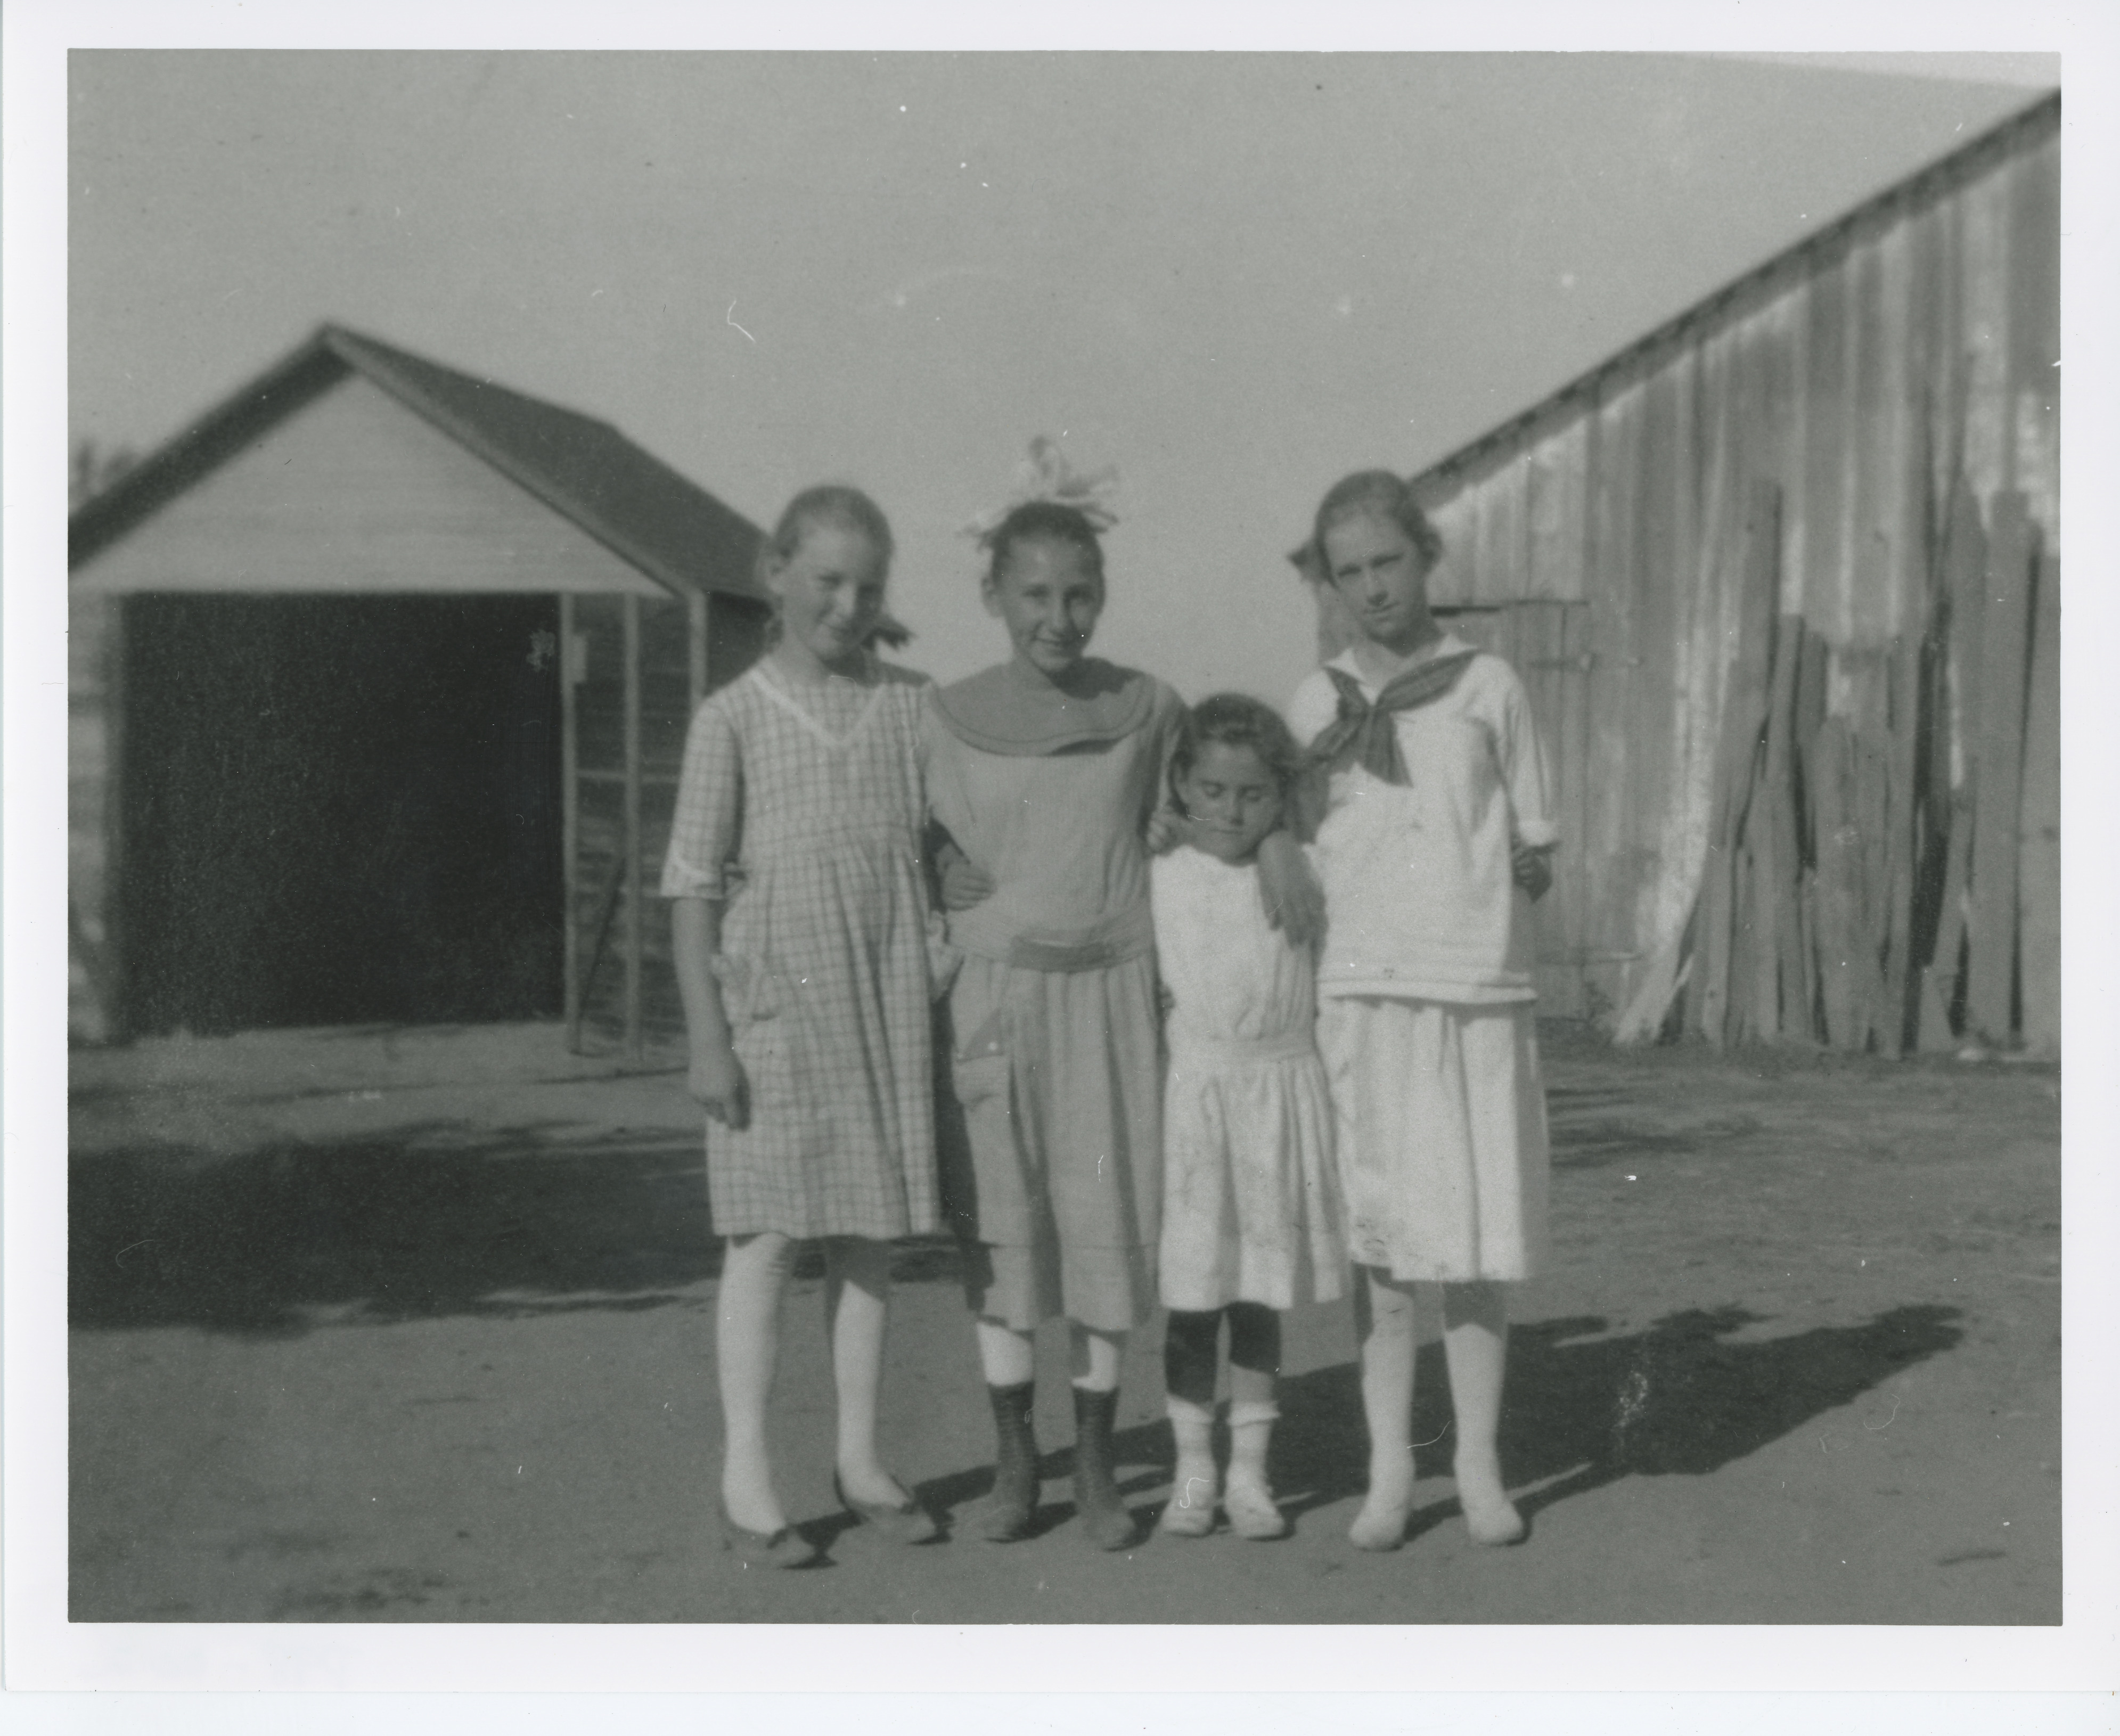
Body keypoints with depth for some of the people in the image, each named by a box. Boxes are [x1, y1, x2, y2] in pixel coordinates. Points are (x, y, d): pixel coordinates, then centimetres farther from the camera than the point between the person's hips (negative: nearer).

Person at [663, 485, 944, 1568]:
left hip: (888, 1003, 3)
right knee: (767, 1236, 0)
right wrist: (707, 1039, -9)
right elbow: (694, 886, -3)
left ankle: (859, 1457, 22)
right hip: (774, 1001, -3)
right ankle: (746, 1480, 8)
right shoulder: (733, 719, -2)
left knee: (868, 1233, 10)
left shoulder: (911, 705, 6)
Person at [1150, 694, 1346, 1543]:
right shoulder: (1155, 877, 0)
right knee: (1189, 1292, 3)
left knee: (1259, 1295, 7)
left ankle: (1250, 1472, 18)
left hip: (1279, 1093, 1)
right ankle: (1192, 1471, 16)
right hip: (1186, 1094, -1)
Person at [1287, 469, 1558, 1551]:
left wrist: (1476, 904, -4)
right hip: (1359, 988, 0)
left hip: (1478, 989, 0)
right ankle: (1388, 1471, 11)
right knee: (1377, 1239, 2)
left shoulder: (1490, 688, 7)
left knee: (1479, 1239, 3)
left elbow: (1534, 857, 11)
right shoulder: (1317, 702, 9)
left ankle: (1478, 1465, 16)